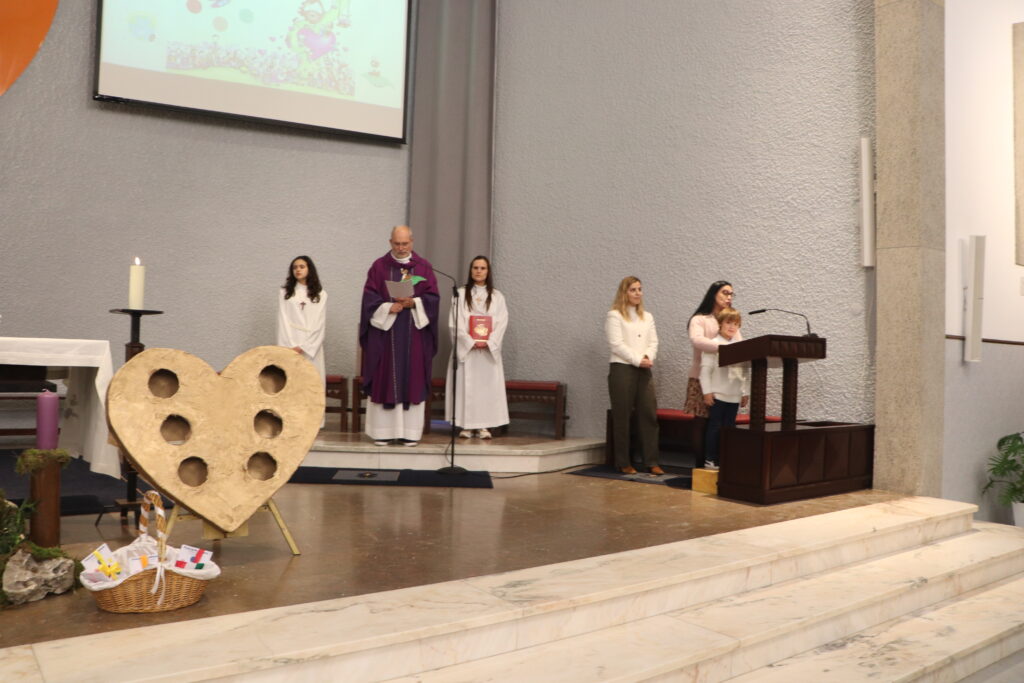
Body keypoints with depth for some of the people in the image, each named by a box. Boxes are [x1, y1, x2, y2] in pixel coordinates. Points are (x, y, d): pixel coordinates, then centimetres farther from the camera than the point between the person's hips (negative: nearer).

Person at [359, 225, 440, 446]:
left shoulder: (424, 267, 7)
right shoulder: (379, 266, 6)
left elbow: (433, 297, 2)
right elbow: (369, 297, 0)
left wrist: (413, 303, -15)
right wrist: (388, 307, -16)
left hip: (414, 334, 1)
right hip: (384, 330, 0)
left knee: (412, 379, 1)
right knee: (384, 379, 0)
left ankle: (410, 431, 6)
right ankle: (383, 430, 6)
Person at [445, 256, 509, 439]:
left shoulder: (497, 297, 10)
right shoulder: (461, 294, 6)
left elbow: (502, 322, 1)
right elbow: (455, 322, -2)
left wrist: (488, 342, -12)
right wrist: (470, 341, -13)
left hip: (489, 349, 1)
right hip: (465, 348, -1)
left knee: (487, 385, -2)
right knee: (465, 385, -4)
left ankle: (484, 425, 2)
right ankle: (466, 425, 0)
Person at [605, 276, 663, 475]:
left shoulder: (647, 317, 18)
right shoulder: (614, 315, -2)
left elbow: (653, 342, 11)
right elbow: (617, 345, -11)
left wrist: (648, 358, -9)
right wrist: (638, 360, -16)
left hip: (644, 370, 6)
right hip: (622, 369, -5)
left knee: (649, 414, 0)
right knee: (622, 417, -1)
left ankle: (651, 462, 5)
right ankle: (623, 463, 7)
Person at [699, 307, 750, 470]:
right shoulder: (713, 345, -5)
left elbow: (745, 371, 13)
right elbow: (705, 369, -9)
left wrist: (745, 392, 10)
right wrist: (707, 392, -13)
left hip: (734, 396, 5)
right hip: (717, 395, -5)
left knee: (729, 428, 9)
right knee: (715, 427, 0)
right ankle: (710, 460, 7)